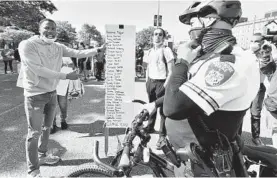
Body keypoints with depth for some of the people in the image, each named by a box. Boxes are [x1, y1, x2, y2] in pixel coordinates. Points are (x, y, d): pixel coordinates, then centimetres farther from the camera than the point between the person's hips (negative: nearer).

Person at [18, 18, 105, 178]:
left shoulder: (58, 47, 1)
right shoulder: (27, 45, -17)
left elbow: (78, 53, 1)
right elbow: (39, 70, -24)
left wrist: (98, 49, -6)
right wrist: (66, 76, -24)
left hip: (52, 93, 6)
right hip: (35, 95, -6)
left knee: (47, 128, 20)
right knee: (35, 132, 1)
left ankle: (42, 156, 42)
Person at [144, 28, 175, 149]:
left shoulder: (166, 50, -5)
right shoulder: (150, 51, 13)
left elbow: (170, 71, -8)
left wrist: (166, 84, -15)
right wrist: (147, 81, 13)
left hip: (161, 82, -6)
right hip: (151, 81, 6)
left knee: (163, 109, -3)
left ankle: (162, 135, 5)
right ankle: (150, 127, 29)